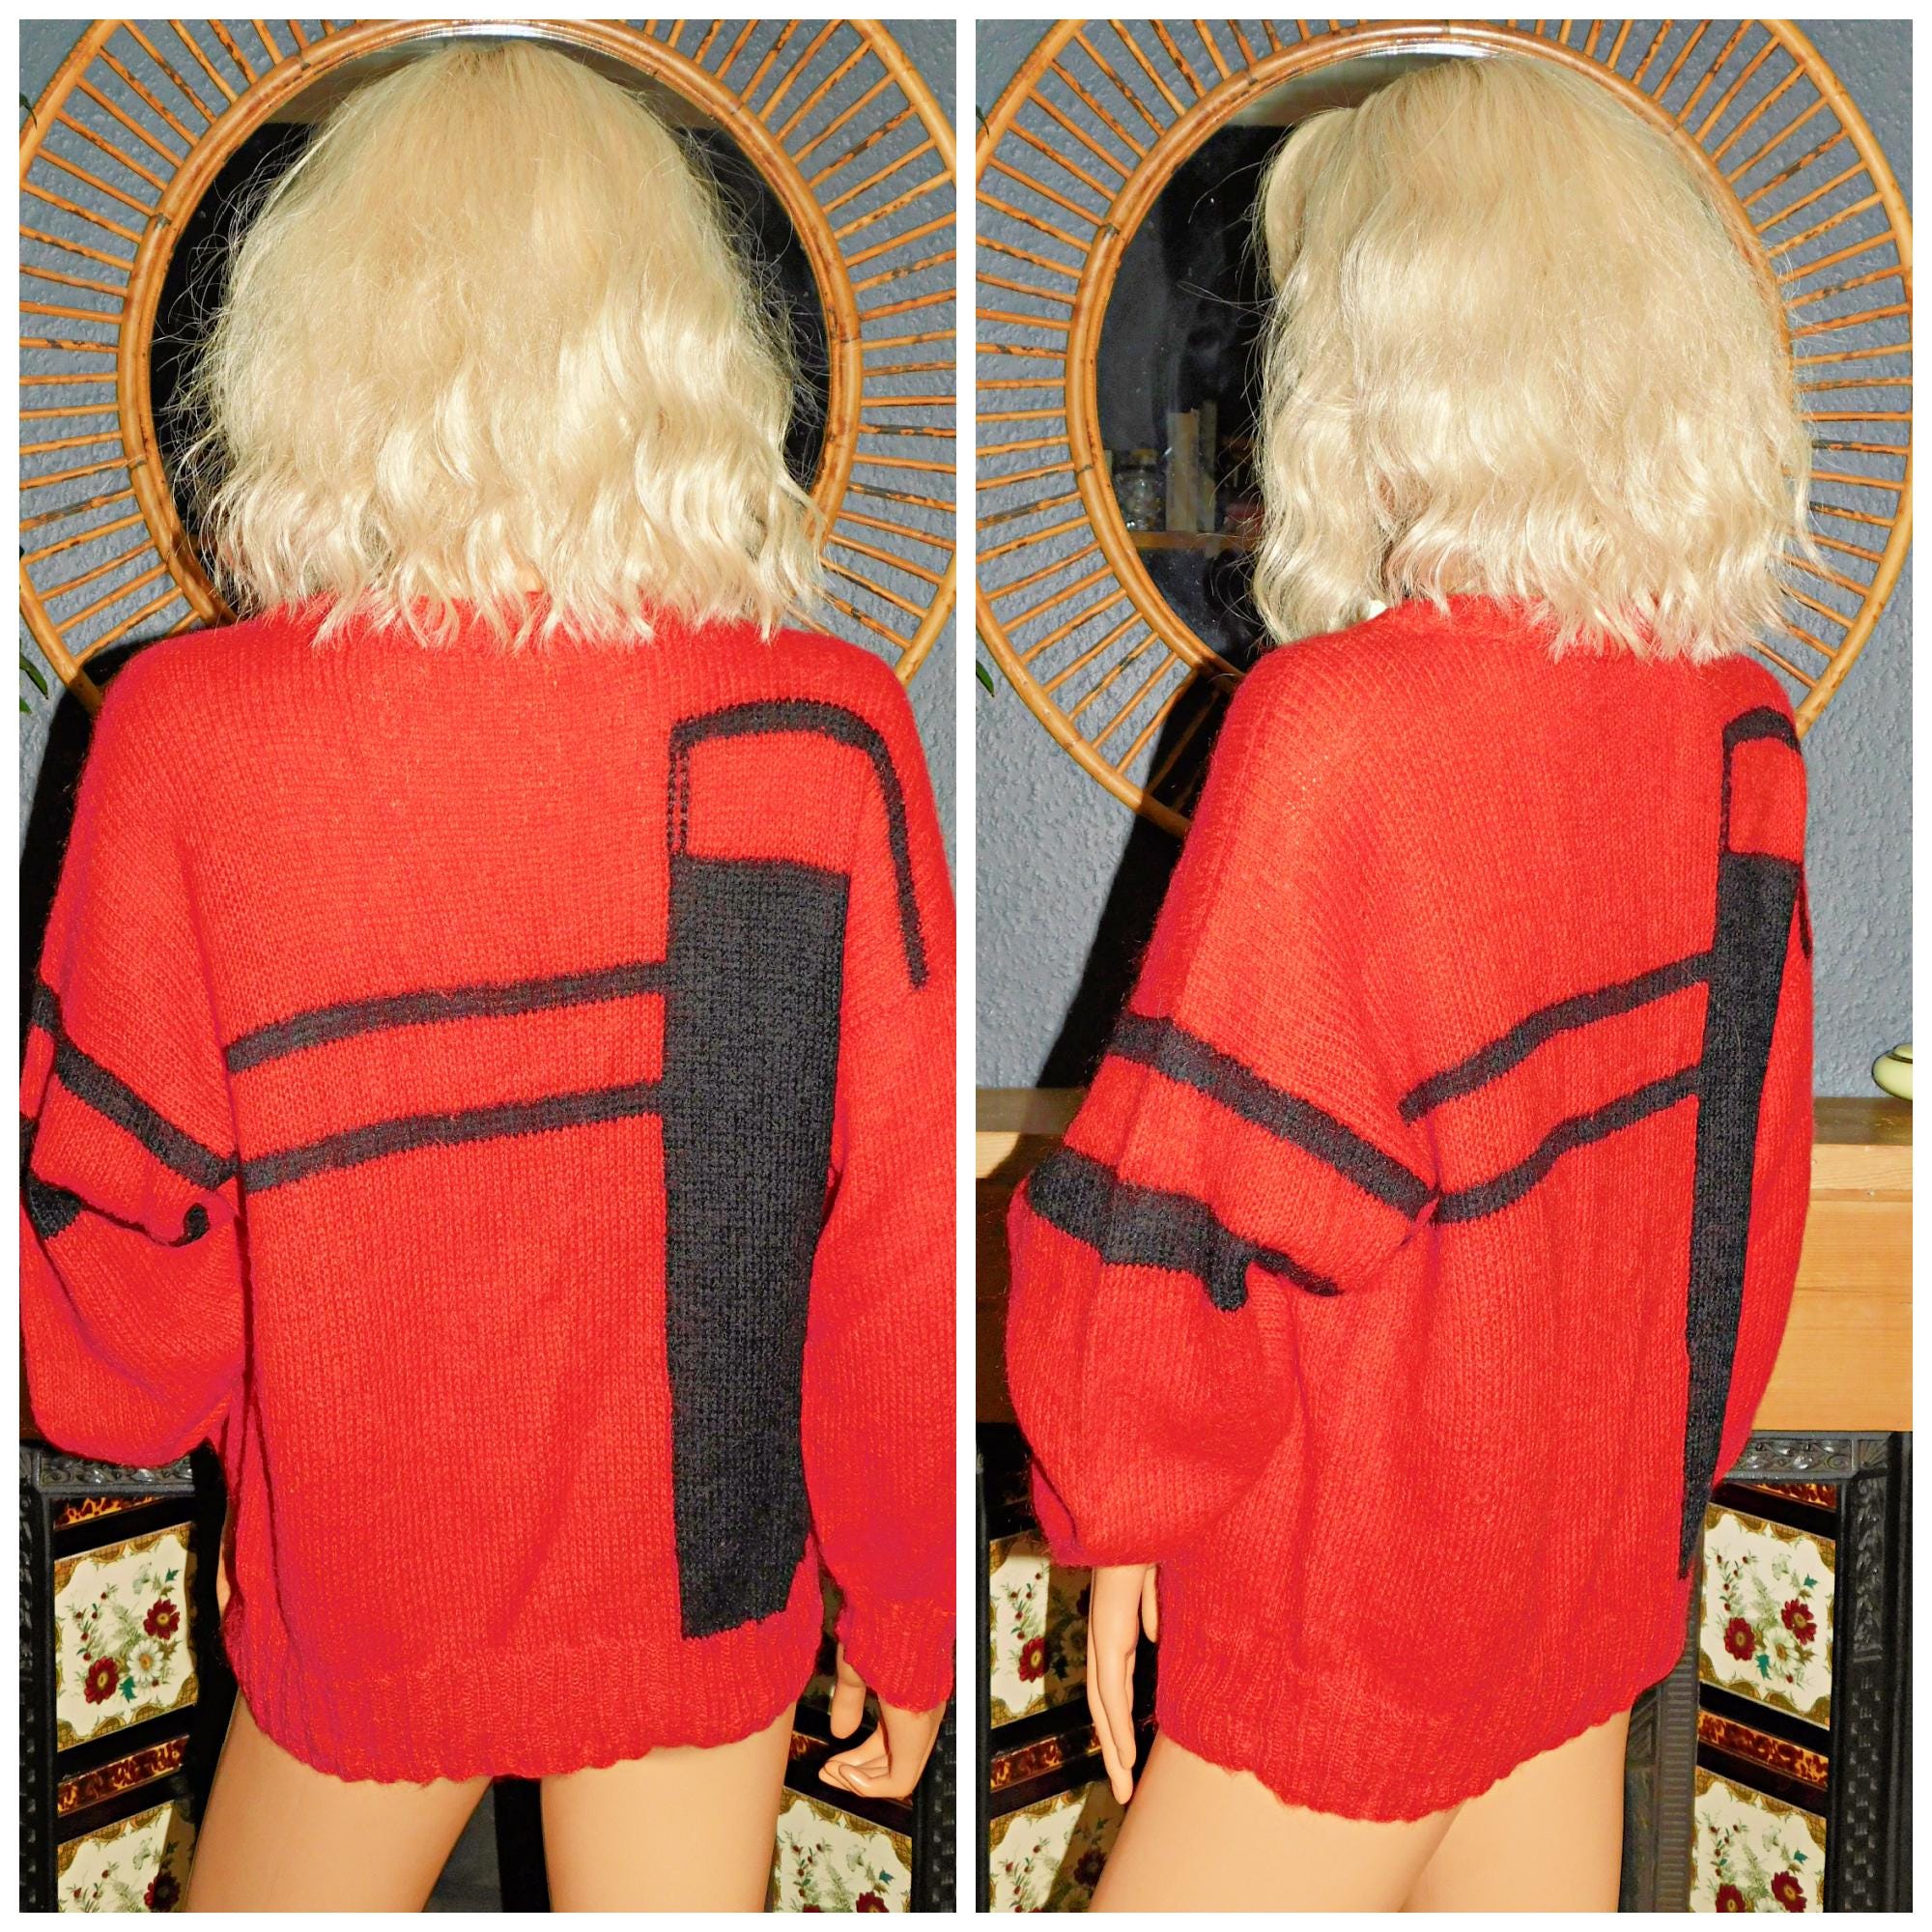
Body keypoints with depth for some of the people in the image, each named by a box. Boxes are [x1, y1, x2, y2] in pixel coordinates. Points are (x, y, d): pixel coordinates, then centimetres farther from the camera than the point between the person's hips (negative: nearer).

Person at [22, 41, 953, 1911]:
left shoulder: (192, 730, -19)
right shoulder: (832, 736, -17)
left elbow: (117, 1267, -11)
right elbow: (895, 1235, -11)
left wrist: (124, 1392, 13)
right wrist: (905, 1612, 4)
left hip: (368, 1578, 0)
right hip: (712, 1589, 1)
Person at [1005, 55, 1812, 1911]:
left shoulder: (1335, 727, -23)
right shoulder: (1739, 731, -3)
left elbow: (1192, 1190, -19)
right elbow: (1747, 1162, 7)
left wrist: (1120, 1505, -4)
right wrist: (1661, 1479, 19)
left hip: (1350, 1587, -7)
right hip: (1602, 1550, 7)